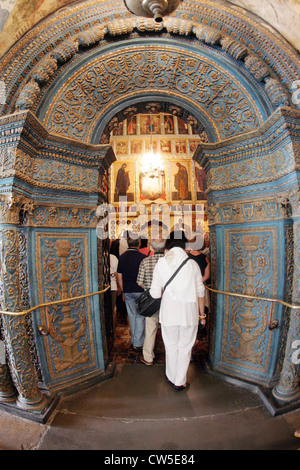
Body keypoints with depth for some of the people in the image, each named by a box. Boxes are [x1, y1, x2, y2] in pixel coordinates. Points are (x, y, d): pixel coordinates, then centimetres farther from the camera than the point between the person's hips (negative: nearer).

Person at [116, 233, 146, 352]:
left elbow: (119, 277, 5)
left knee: (132, 315, 16)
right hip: (140, 291, -4)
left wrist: (123, 291, 15)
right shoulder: (142, 257, -13)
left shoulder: (122, 257, 1)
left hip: (127, 291, 5)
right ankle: (138, 343, 11)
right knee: (140, 316, 6)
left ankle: (134, 340, 30)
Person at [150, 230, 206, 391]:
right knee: (185, 347, 16)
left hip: (169, 310, 0)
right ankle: (180, 382, 32)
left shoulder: (161, 263, -5)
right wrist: (202, 314, 12)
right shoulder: (192, 264, -3)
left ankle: (172, 377, 38)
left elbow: (155, 293, -7)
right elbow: (200, 292, 1)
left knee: (171, 346, 19)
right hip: (189, 311, 0)